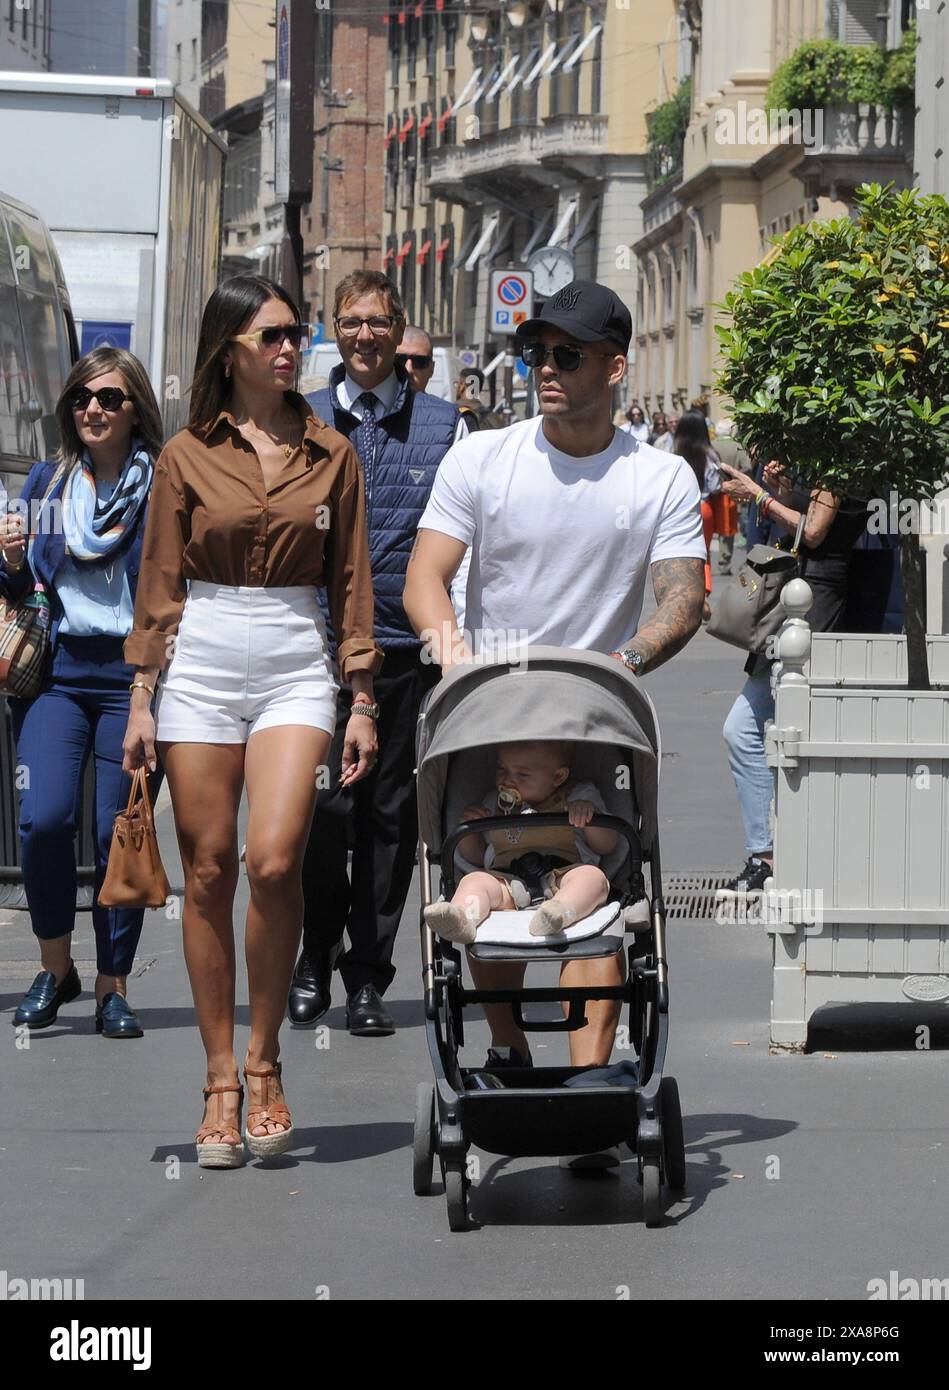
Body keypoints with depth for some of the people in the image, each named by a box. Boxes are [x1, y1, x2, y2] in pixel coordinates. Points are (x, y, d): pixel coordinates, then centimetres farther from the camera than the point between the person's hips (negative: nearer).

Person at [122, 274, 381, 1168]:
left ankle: (264, 1060, -2)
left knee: (273, 860, -17)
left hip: (296, 666, 0)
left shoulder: (330, 454, 8)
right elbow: (160, 583, 7)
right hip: (200, 661, 0)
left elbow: (351, 582, 10)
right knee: (207, 872, -1)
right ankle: (221, 1081, 6)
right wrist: (142, 698, 1)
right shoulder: (187, 456, 5)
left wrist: (362, 701, 5)